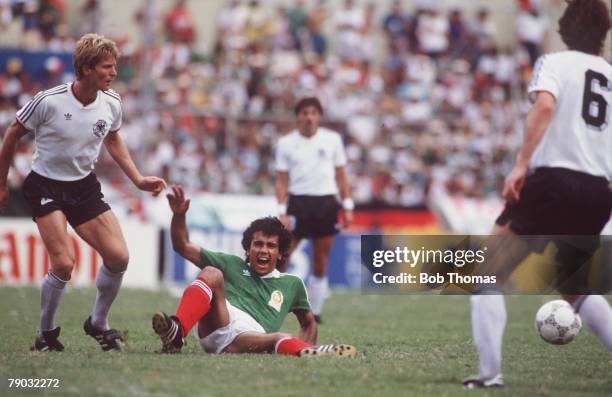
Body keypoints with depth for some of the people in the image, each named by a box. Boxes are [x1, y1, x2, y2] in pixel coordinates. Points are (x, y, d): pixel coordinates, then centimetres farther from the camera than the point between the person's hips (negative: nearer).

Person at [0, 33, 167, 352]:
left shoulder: (111, 103, -6)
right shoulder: (49, 101, -20)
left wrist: (138, 180, 8)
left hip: (84, 186, 5)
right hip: (45, 185, -5)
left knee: (118, 257, -7)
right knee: (63, 264, -19)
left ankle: (98, 323, 17)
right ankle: (46, 332, 4)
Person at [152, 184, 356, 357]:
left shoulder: (292, 284, 29)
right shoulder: (231, 265, 27)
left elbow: (308, 323, 37)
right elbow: (183, 247, 25)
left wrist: (306, 348, 17)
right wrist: (178, 214, 7)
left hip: (249, 338, 0)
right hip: (216, 325, 1)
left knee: (282, 339, -35)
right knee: (212, 273, -26)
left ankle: (308, 353, -74)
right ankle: (176, 331, -53)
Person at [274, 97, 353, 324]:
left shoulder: (332, 139, 6)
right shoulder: (286, 143, 3)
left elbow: (341, 175, 11)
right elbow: (282, 180, 2)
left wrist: (348, 206, 5)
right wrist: (282, 212, -7)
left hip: (326, 203, 2)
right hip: (298, 203, -2)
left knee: (321, 265, 4)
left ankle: (315, 312, 14)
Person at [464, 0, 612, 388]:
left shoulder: (555, 63, 3)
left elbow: (544, 107, -17)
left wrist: (521, 164, -22)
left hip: (553, 180, -6)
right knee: (575, 289, 25)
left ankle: (490, 372, -10)